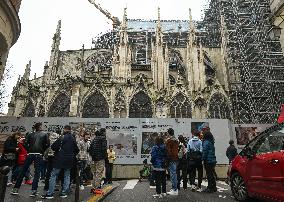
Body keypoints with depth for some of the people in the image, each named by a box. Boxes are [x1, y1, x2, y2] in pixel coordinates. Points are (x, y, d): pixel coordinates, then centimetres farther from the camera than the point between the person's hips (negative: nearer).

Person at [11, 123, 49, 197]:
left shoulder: (30, 134, 11)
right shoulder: (45, 134, 4)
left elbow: (25, 144, 1)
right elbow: (47, 144, -4)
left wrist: (29, 150, 12)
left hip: (30, 154, 2)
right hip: (39, 155, -2)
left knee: (23, 171, 14)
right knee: (37, 173, 4)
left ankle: (16, 189, 20)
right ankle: (34, 191, 3)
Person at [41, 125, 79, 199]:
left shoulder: (62, 138, -13)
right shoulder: (73, 139, 6)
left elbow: (53, 147, -13)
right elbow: (76, 150, 11)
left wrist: (58, 150, 6)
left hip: (60, 159, -5)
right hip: (69, 160, 5)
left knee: (53, 175, 5)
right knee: (67, 176, 14)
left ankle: (49, 194, 7)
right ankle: (64, 193, 17)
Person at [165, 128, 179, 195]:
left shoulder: (168, 140, -11)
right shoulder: (176, 140, 14)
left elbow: (168, 151, -15)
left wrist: (167, 159, -12)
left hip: (171, 159, -9)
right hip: (176, 158, 9)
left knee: (172, 174, -4)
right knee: (174, 173, 15)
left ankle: (175, 190, 0)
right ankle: (174, 188, 23)